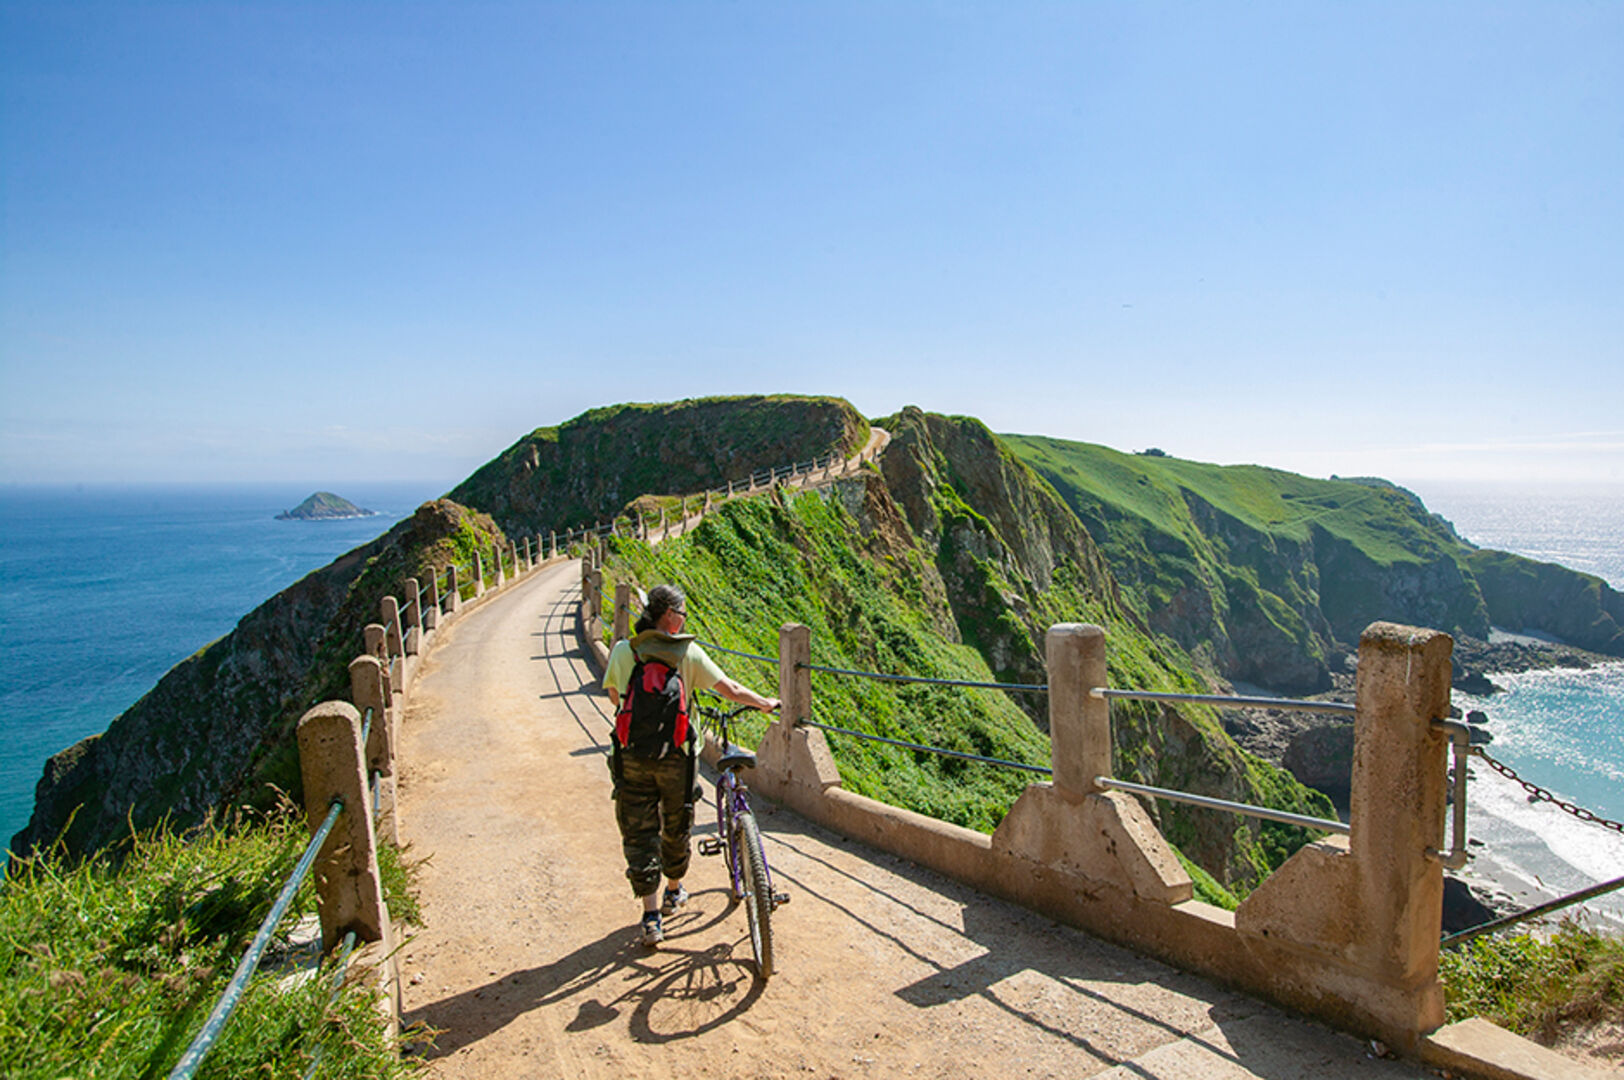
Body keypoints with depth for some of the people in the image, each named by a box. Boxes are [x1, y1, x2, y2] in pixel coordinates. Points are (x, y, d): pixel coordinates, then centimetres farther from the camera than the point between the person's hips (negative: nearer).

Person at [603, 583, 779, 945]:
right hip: (675, 755, 0)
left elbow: (614, 697, 8)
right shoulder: (688, 652, -8)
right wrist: (766, 704, 9)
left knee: (639, 834, 7)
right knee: (676, 826, 21)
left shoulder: (622, 651, -4)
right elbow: (730, 689, -6)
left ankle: (651, 916, 6)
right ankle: (674, 890, 40)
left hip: (634, 758, 0)